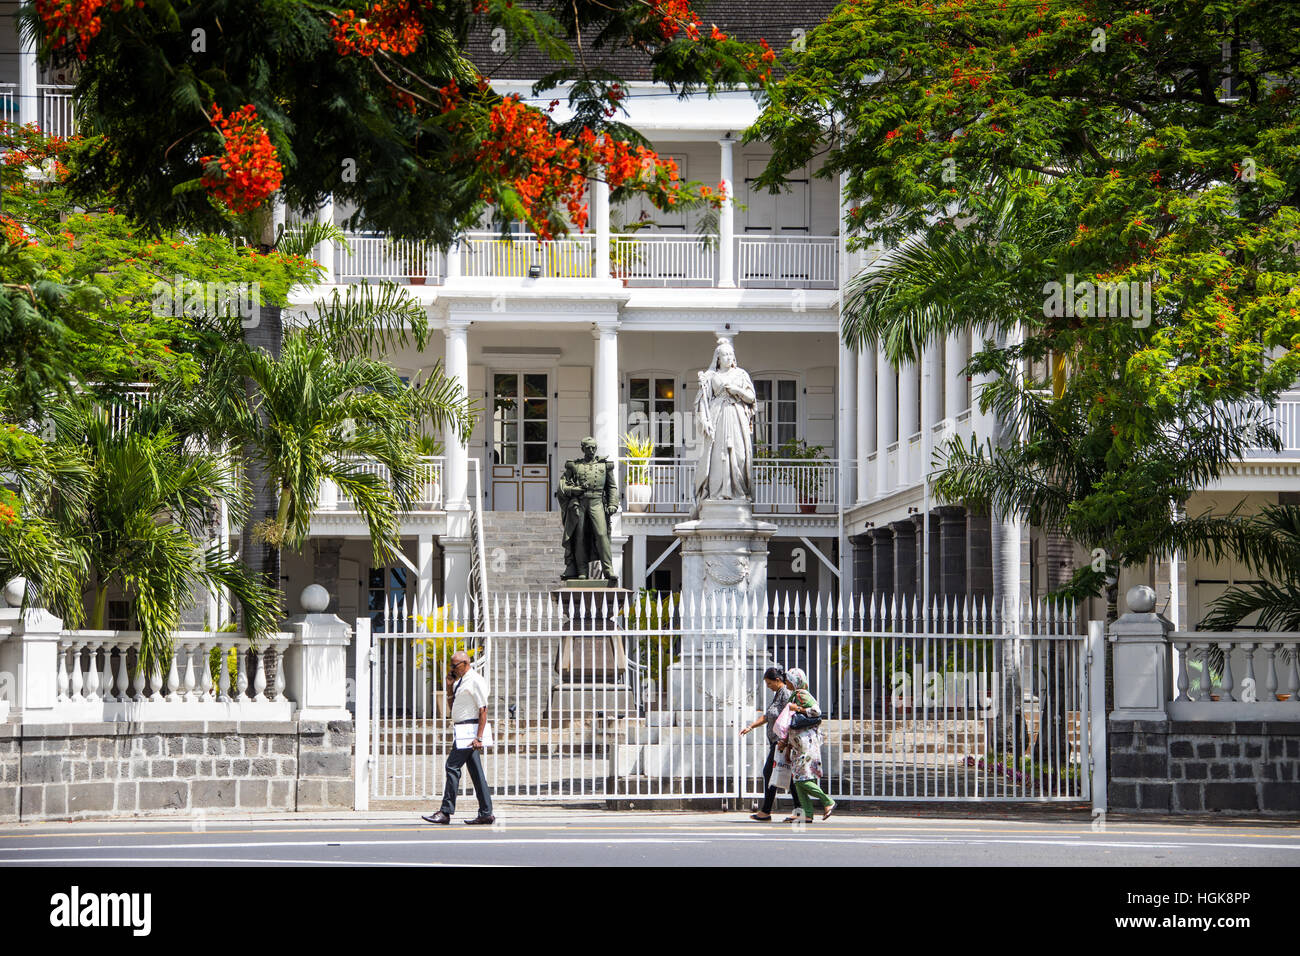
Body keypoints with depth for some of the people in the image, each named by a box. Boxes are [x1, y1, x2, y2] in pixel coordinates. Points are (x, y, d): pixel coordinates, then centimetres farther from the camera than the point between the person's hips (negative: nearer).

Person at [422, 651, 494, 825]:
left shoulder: (476, 680, -10)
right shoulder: (460, 681, 18)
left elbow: (483, 709, -16)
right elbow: (452, 708, 25)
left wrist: (479, 737, -21)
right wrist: (449, 688, 10)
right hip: (463, 731, 10)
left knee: (452, 766, -13)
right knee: (475, 771, 8)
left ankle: (446, 812, -14)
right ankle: (485, 814, 9)